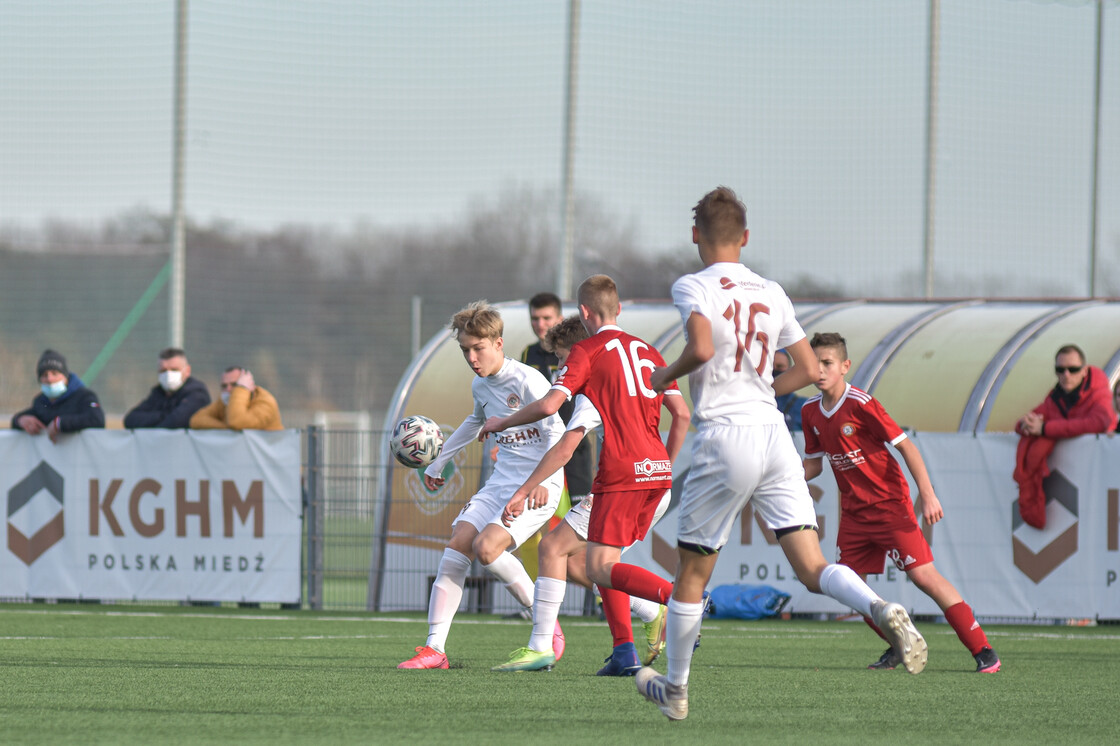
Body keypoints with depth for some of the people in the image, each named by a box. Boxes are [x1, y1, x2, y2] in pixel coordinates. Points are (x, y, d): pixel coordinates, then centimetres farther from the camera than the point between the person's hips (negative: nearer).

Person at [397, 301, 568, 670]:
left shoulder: (526, 380, -14)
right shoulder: (480, 386, 12)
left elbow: (556, 432, -21)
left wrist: (543, 480, -35)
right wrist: (439, 461, 39)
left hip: (538, 486, -8)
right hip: (501, 482, 8)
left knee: (487, 547, -25)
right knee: (456, 546, -8)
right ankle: (435, 648, -6)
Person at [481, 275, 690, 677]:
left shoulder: (587, 351, -2)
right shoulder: (647, 351, 18)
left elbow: (549, 405, -11)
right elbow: (681, 411, 15)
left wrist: (502, 423, 5)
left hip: (622, 473, -7)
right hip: (657, 471, 7)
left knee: (599, 567, -7)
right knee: (606, 560, 16)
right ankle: (624, 652, 5)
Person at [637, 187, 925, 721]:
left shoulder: (694, 287, -4)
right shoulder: (772, 294, 14)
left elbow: (702, 348, -22)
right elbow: (808, 370, 15)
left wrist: (665, 375, -2)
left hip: (723, 437, -5)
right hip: (774, 434, 5)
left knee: (691, 575, 11)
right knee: (812, 568, -2)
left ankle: (674, 689, 22)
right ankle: (883, 611, -30)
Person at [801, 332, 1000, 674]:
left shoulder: (860, 404, -17)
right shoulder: (811, 411, 4)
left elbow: (905, 446, -16)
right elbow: (814, 464, 15)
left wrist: (927, 495, -23)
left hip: (889, 502, -7)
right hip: (854, 510, 7)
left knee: (922, 573, -13)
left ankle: (982, 650, -10)